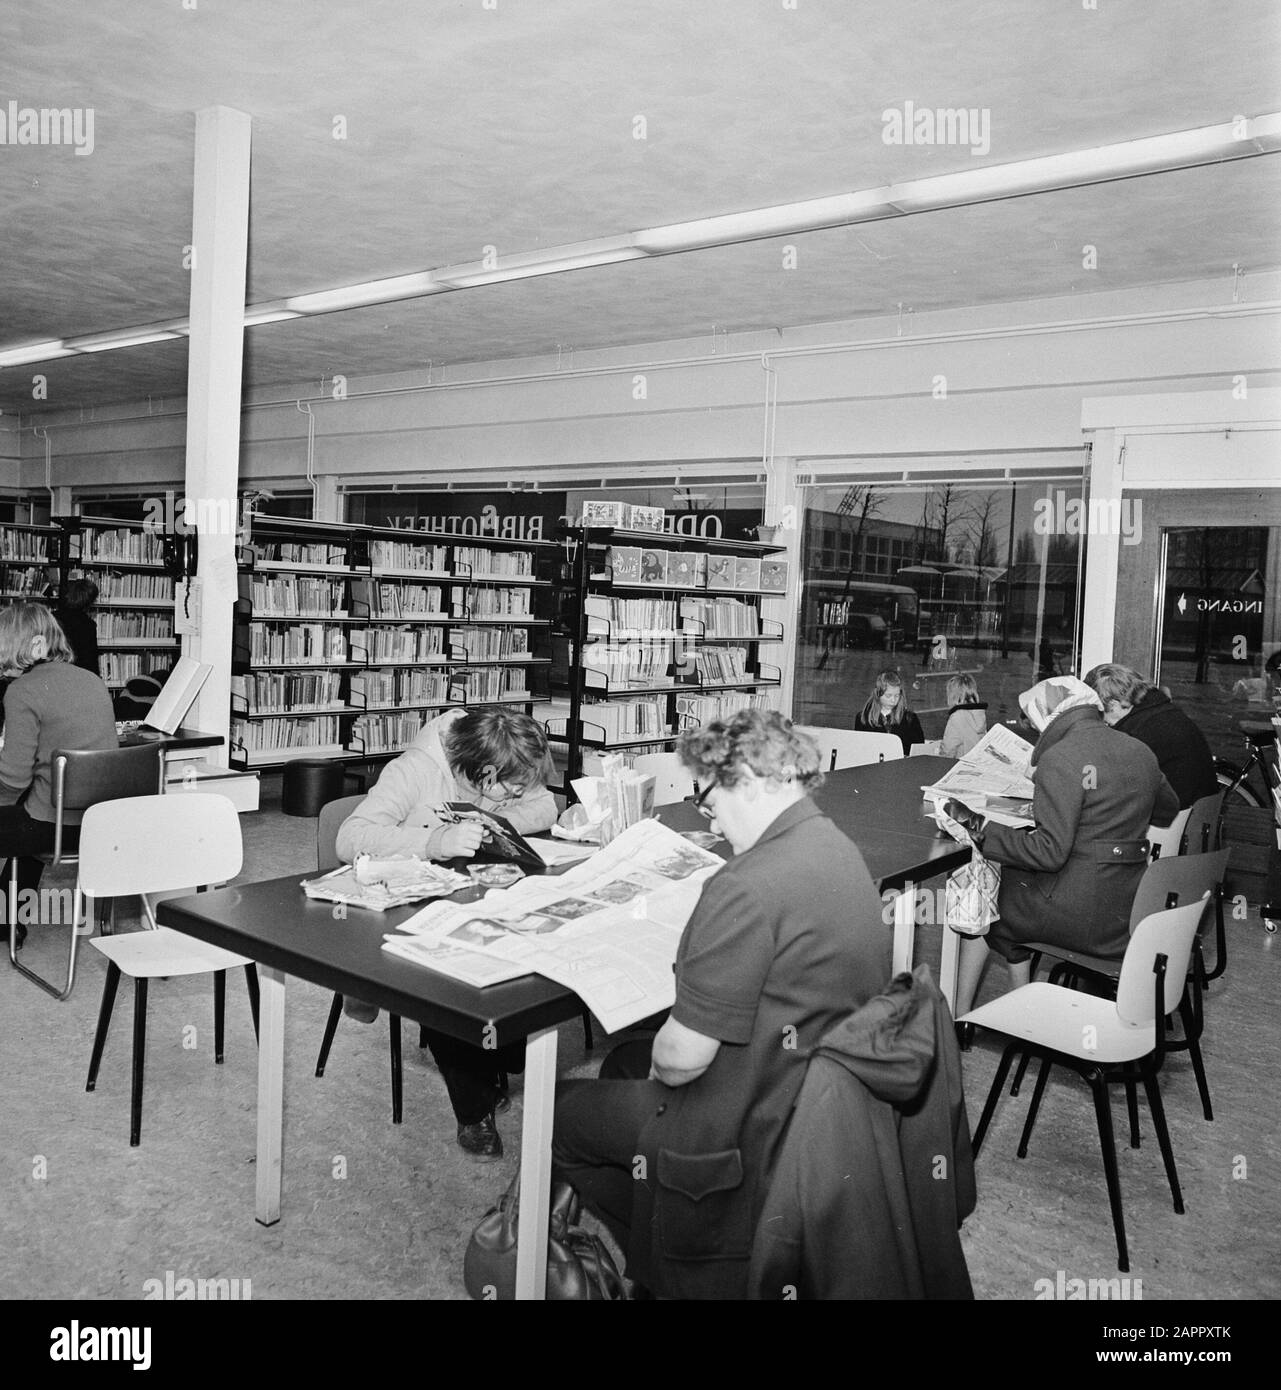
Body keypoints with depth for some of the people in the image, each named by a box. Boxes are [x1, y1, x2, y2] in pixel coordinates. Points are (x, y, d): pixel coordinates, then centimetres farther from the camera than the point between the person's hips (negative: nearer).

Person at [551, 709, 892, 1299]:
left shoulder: (749, 886, -30)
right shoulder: (839, 850, 1)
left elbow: (684, 1056, -27)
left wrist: (660, 1058, -3)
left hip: (760, 1135, -9)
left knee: (561, 1112, 9)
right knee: (623, 1061, 26)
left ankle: (668, 1272, 20)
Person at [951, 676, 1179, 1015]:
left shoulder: (1060, 759, -17)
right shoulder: (1141, 752, 7)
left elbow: (1050, 851, -23)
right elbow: (1170, 808, 27)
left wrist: (979, 830, -19)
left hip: (1080, 916, -8)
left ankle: (959, 1016, 25)